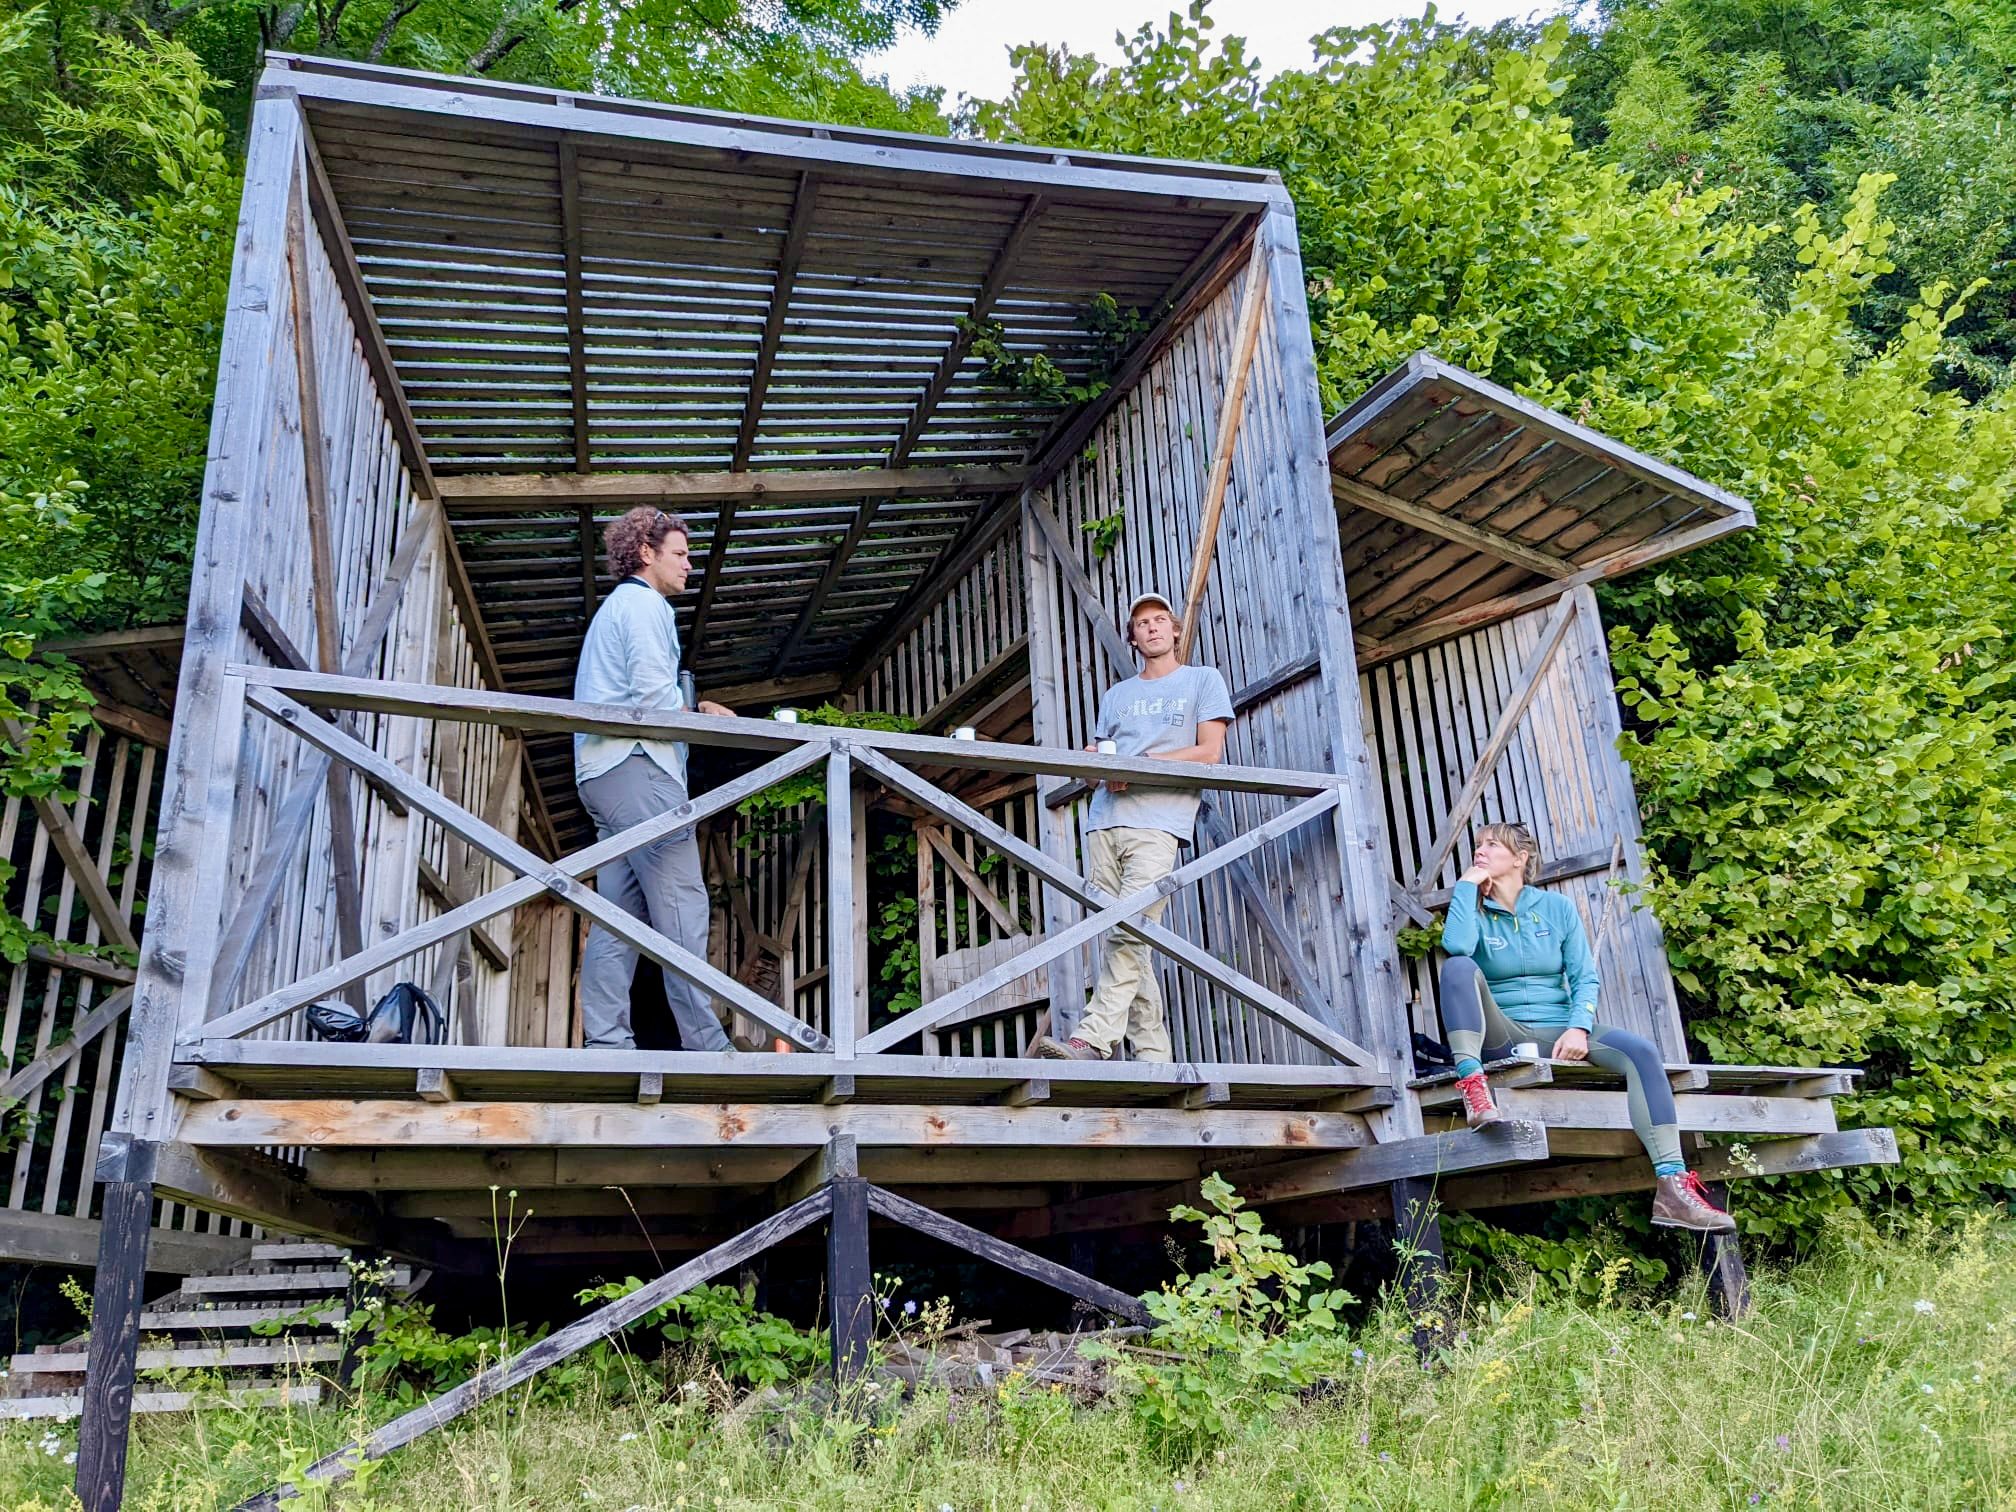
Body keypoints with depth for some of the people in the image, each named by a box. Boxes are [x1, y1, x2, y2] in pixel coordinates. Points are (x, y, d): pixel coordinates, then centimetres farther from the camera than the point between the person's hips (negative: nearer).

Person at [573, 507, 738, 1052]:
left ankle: (606, 1043, 2)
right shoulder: (646, 604, -3)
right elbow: (653, 694, -15)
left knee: (619, 914, 5)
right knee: (682, 905, -12)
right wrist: (705, 717, 0)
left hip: (604, 772, 10)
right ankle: (706, 1045, -14)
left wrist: (694, 709, 16)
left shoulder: (615, 606, 29)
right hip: (638, 765, -10)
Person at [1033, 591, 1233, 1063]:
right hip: (1105, 822, 5)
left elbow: (1209, 753, 2)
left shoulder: (1203, 679, 13)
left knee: (1129, 933, -19)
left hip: (1157, 822, -5)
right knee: (1121, 939, -3)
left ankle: (1094, 1039, -26)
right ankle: (1152, 1055, 0)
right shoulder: (1116, 695, 28)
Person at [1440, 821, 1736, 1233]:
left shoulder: (1556, 907, 10)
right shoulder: (1475, 911, 5)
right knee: (1458, 967, -28)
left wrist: (1579, 1027, -13)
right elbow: (1456, 946, -20)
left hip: (1557, 1031, 2)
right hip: (1502, 1036, -2)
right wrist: (1467, 885, -9)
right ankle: (1471, 1082, -39)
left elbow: (1585, 978, 5)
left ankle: (1672, 1187, -31)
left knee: (1641, 1052, -24)